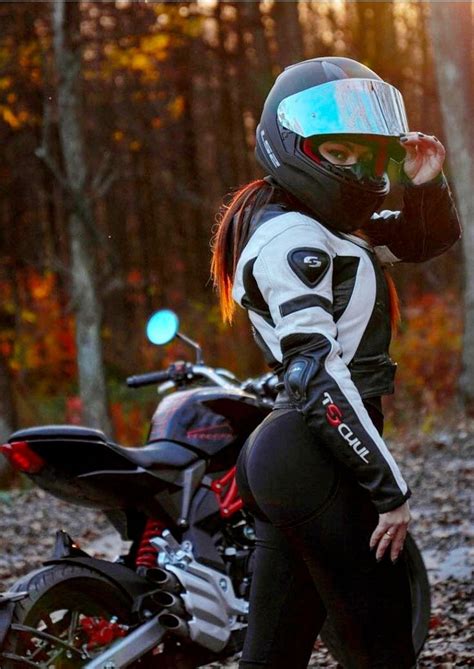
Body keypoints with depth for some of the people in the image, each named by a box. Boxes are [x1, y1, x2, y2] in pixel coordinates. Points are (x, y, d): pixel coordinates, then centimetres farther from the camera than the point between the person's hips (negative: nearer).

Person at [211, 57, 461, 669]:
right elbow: (315, 372, -20)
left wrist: (426, 184, 6)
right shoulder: (292, 237, -12)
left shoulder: (325, 225, 18)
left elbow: (429, 239, 28)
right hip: (316, 458, -10)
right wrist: (389, 488, -19)